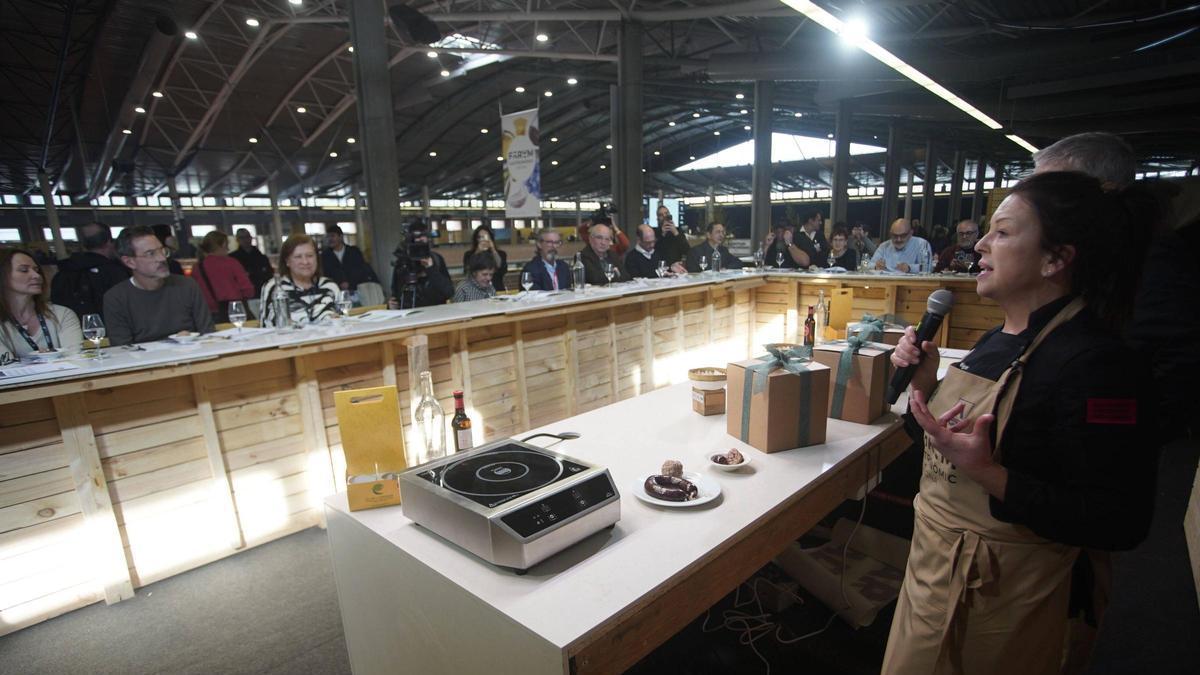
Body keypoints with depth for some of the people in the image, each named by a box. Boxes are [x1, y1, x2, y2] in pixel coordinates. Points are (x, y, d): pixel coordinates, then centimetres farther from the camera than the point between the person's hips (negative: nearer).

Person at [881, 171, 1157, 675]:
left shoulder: (1094, 362, -22)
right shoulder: (997, 340, 4)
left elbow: (1119, 523, -23)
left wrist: (989, 474, -33)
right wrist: (925, 384, -2)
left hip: (995, 597, -8)